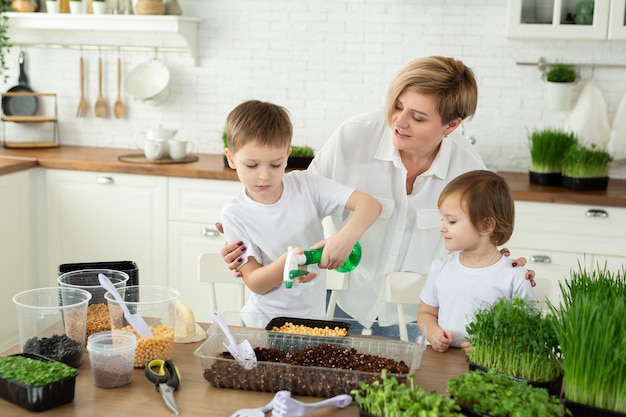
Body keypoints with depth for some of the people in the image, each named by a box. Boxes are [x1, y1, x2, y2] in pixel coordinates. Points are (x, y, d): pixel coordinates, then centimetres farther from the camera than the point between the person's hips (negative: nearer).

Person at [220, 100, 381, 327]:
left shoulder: (306, 185, -6)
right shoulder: (234, 214, -7)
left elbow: (370, 204, -14)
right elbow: (255, 283, -8)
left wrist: (347, 236, -34)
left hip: (313, 317, 3)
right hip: (262, 324, -3)